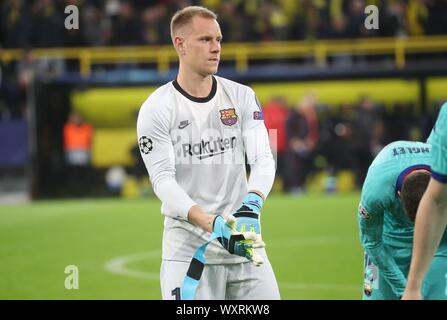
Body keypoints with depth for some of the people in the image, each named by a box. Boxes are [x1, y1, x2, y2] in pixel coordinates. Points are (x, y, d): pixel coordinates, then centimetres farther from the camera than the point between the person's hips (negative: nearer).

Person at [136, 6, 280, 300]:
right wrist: (210, 223, -26)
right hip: (188, 248, -3)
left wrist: (251, 205, -24)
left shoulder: (242, 97, 7)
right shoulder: (157, 109, -3)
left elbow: (263, 159, -2)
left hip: (244, 242, 3)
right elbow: (163, 180, -11)